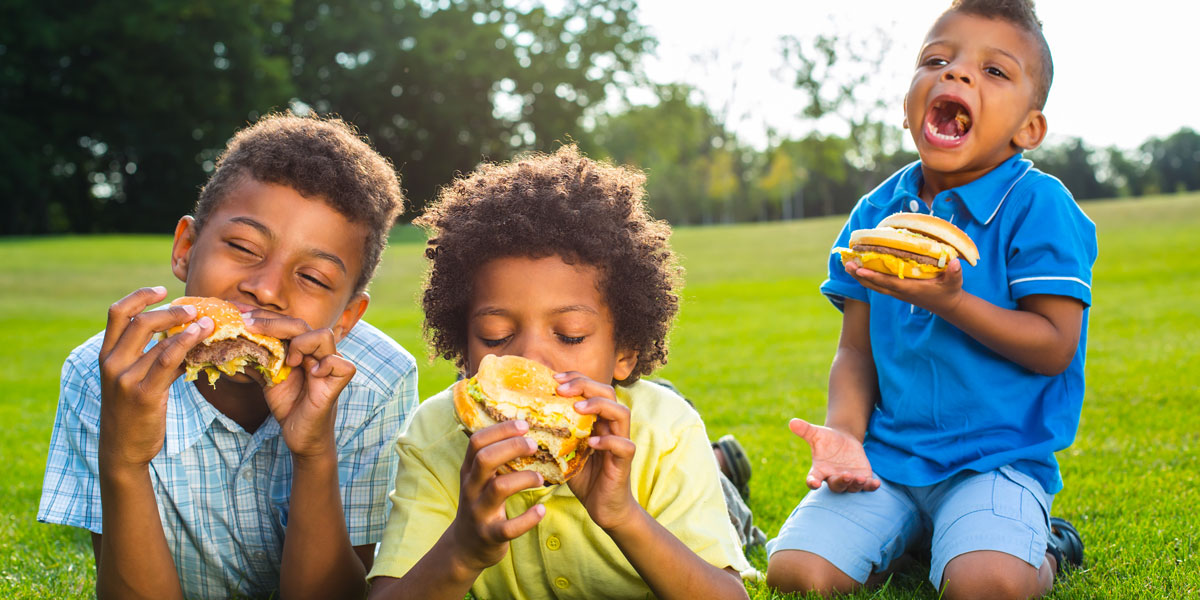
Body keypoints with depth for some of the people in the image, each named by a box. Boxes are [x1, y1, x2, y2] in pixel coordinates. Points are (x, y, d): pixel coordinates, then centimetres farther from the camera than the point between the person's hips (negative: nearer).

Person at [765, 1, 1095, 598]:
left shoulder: (1038, 206, -7)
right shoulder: (876, 214, 7)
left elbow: (1055, 347, -12)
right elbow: (856, 350, 9)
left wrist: (951, 302, -24)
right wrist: (844, 432, -10)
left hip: (996, 459, -4)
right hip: (885, 454, 4)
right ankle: (910, 538, 16)